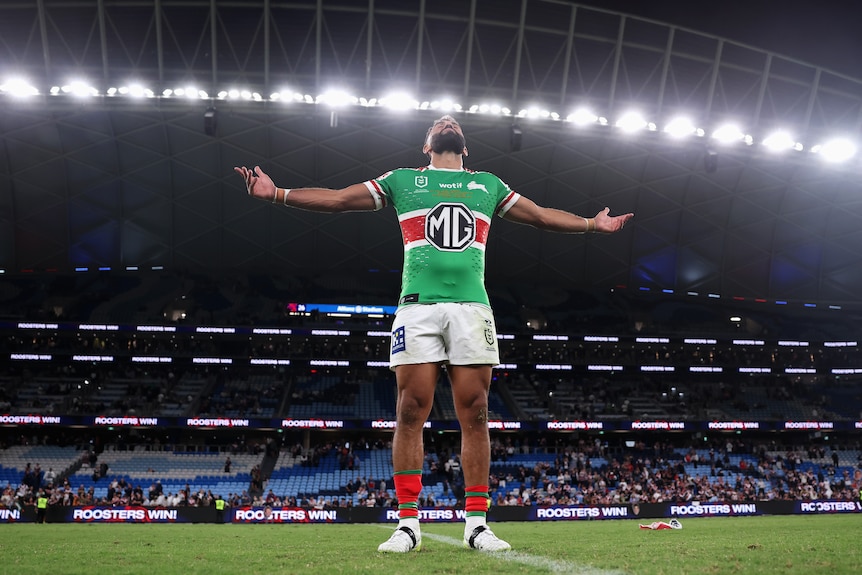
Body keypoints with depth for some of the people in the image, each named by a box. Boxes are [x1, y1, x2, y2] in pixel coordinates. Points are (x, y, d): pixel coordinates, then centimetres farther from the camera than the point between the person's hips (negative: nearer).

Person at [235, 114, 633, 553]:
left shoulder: (488, 184, 23)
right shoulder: (402, 179, 18)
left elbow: (541, 216, 31)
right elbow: (337, 200, 16)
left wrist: (592, 224, 28)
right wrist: (277, 194, 8)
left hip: (472, 307, 2)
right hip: (417, 306, -1)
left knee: (474, 415, -2)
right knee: (410, 413, -6)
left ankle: (476, 523, 3)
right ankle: (408, 523, 0)